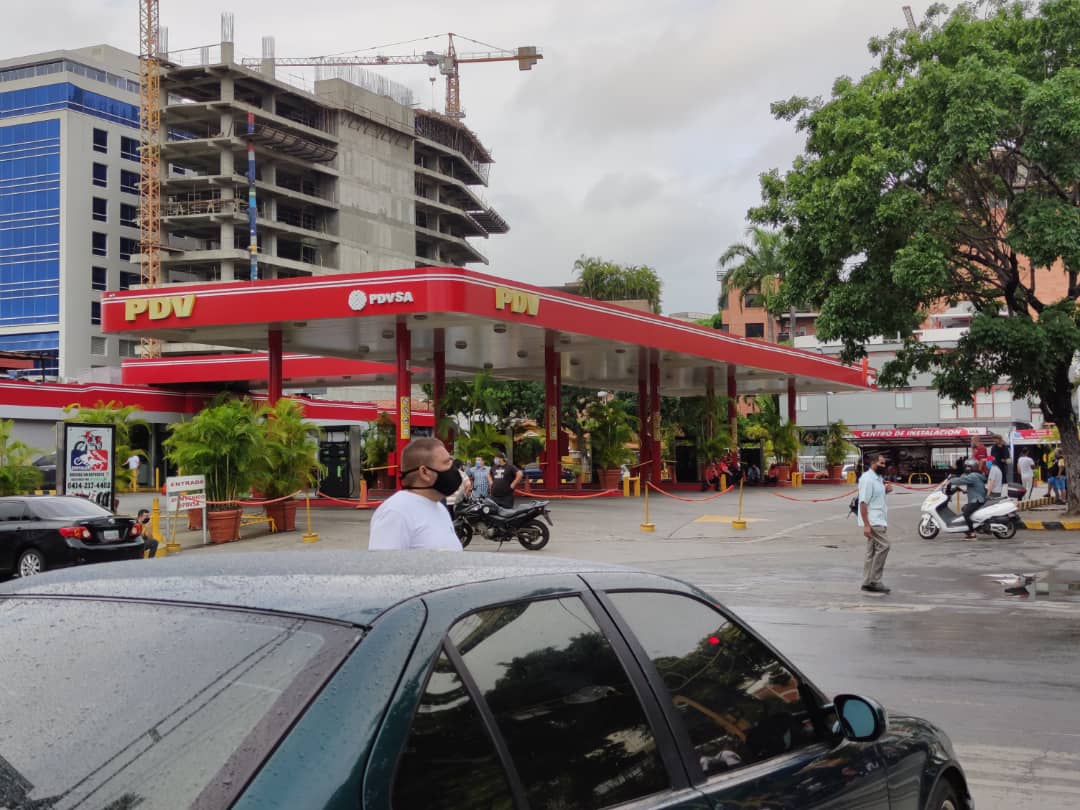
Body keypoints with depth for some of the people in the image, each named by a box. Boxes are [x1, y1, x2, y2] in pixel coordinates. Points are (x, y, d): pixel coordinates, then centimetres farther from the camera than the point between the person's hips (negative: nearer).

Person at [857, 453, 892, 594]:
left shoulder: (878, 478, 16)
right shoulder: (867, 479, -14)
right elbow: (863, 502, -19)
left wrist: (885, 491, 7)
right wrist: (866, 525, -24)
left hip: (879, 520, 10)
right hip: (873, 521, -10)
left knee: (873, 551, 10)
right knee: (883, 546, -15)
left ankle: (868, 583, 13)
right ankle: (875, 581, -13)